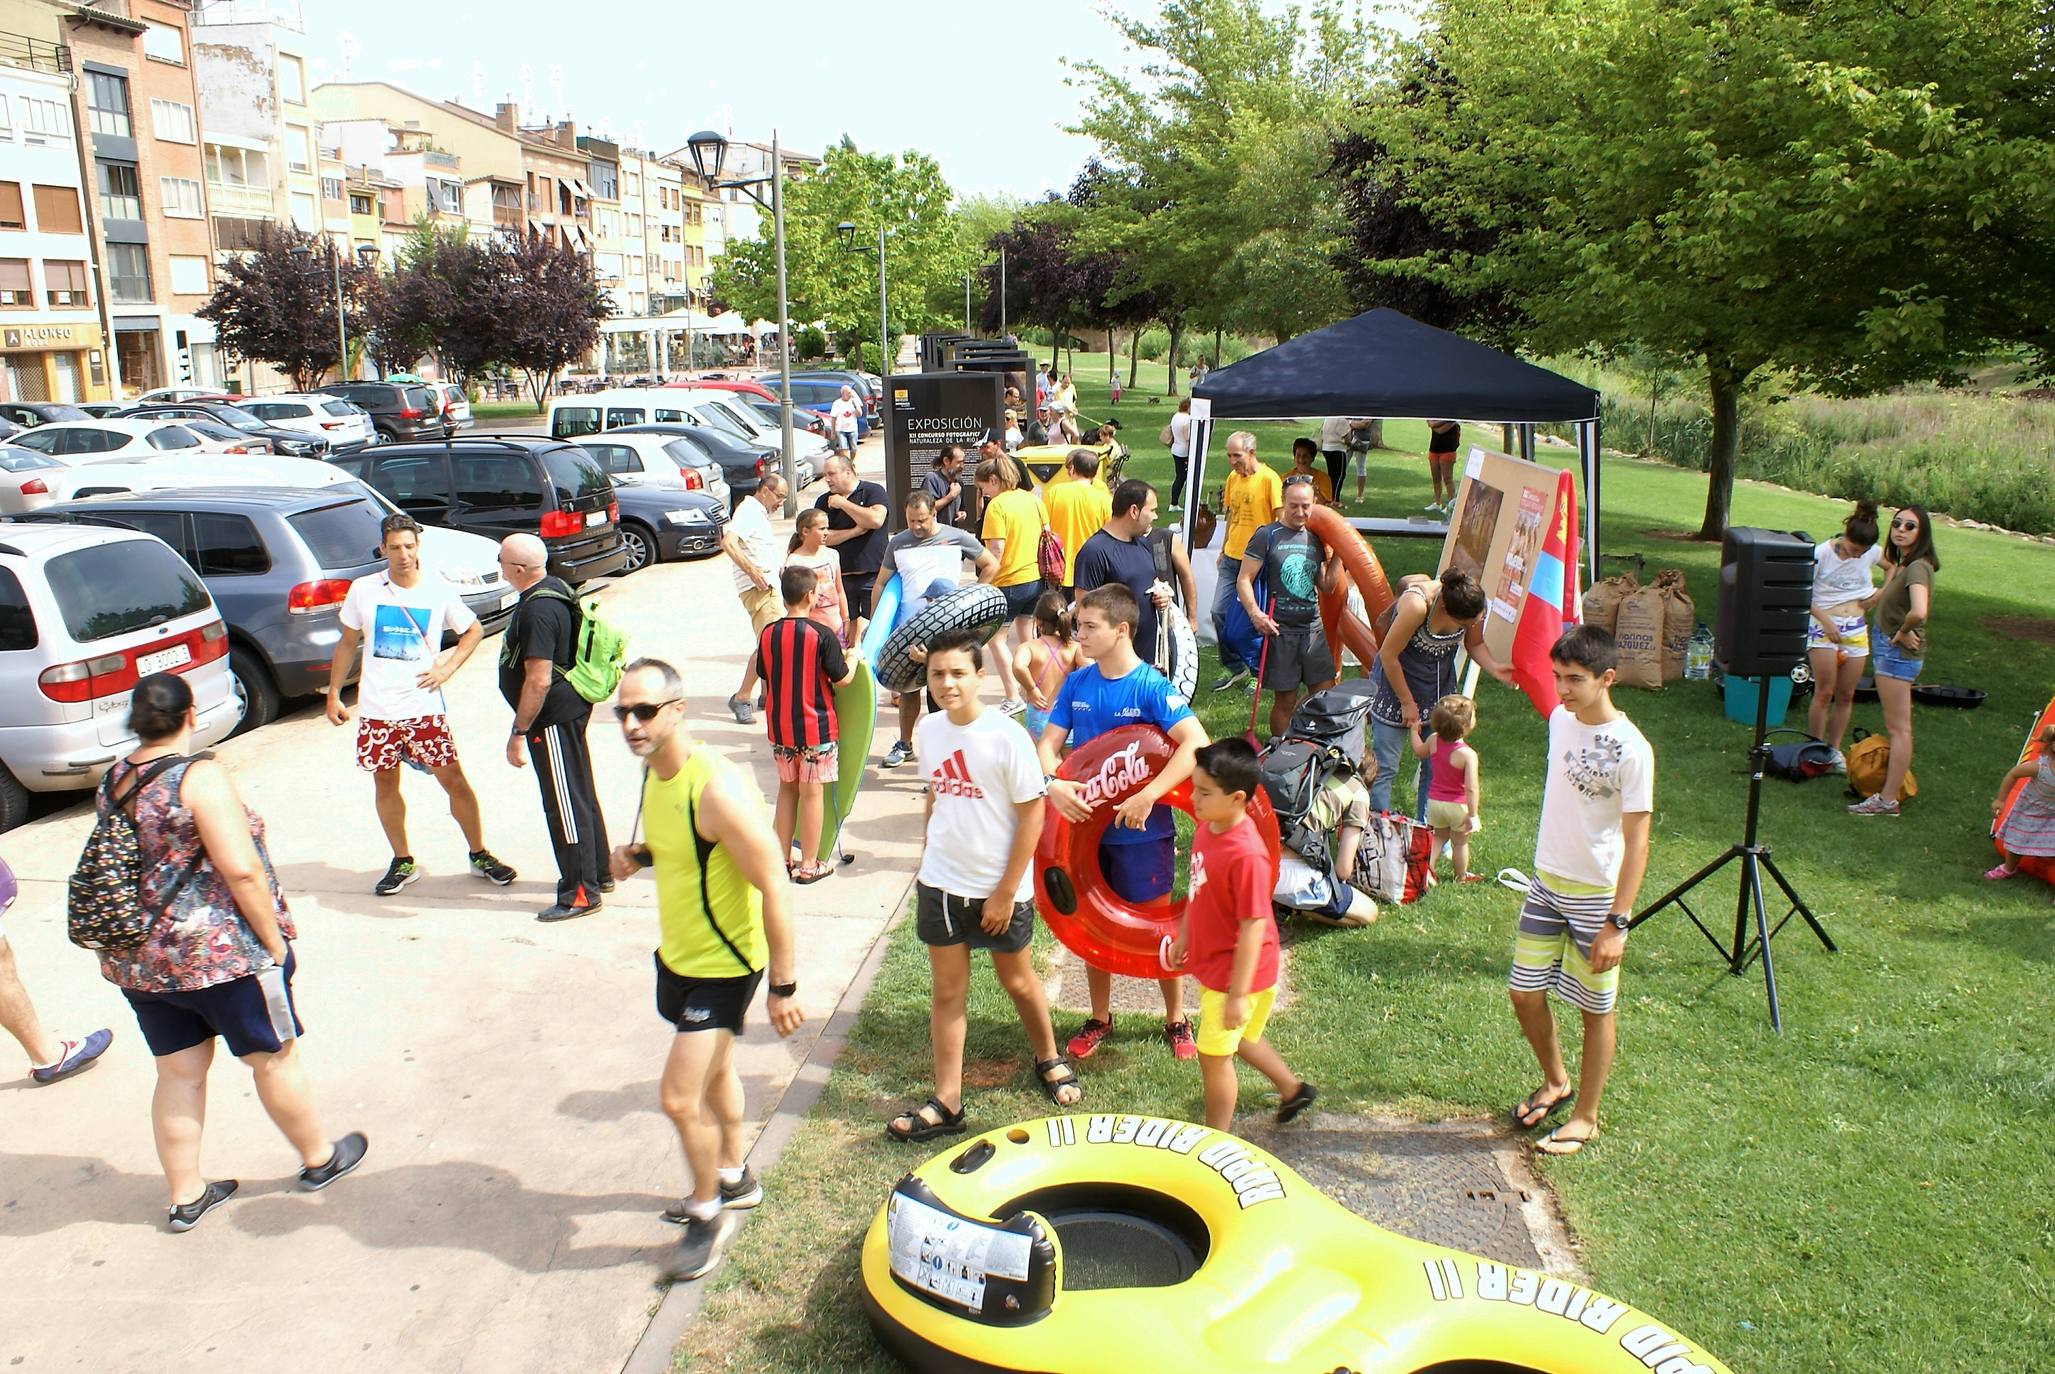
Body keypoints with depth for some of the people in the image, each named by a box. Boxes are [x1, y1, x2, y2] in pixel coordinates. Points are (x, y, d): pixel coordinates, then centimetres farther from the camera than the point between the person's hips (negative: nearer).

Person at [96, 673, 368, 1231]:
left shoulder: (112, 782, 4)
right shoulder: (199, 775, -19)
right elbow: (241, 871, -23)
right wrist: (275, 942, -13)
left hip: (135, 958, 7)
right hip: (218, 953, -7)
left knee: (178, 1073, 17)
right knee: (272, 1057, 11)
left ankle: (186, 1194, 27)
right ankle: (319, 1158, 28)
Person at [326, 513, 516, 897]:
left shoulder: (439, 591, -2)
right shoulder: (363, 590, 1)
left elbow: (474, 630, 12)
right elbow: (347, 643, 11)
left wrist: (447, 668, -1)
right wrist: (334, 694, 10)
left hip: (424, 707, -2)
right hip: (376, 710, 2)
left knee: (453, 779, 0)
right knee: (385, 784, 10)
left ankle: (479, 855, 14)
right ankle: (402, 861, 25)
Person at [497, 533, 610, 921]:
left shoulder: (538, 611, -23)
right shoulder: (554, 589, 8)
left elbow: (538, 680, -26)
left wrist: (518, 733, -19)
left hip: (553, 717, -11)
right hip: (569, 709, 11)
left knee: (564, 804, -3)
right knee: (582, 795, 18)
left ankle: (581, 893, 5)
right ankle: (598, 874, 30)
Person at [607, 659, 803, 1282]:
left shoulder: (718, 789, -30)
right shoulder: (655, 773, -2)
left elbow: (774, 887, -26)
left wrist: (783, 986, -22)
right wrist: (639, 855, -5)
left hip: (724, 965, -9)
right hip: (679, 955, 9)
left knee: (680, 1097, -7)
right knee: (714, 1072, 25)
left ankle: (707, 1212, 17)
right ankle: (734, 1179, 46)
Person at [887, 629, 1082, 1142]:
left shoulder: (1006, 736, -19)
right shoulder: (928, 730, -3)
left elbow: (1032, 814, -15)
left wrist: (1006, 892, -14)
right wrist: (928, 861, 12)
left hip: (1000, 888, -4)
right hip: (940, 885, 4)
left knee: (1018, 980, 16)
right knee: (947, 990, 9)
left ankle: (1049, 1060, 42)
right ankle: (947, 1104, 19)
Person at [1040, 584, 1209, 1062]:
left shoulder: (1152, 687, -17)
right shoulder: (1077, 683, -1)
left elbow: (1197, 743, -28)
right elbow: (1048, 743, 0)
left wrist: (1147, 796, -33)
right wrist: (1052, 784, -21)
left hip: (1141, 830, -4)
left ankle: (1176, 1020, 30)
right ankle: (1099, 1018, 35)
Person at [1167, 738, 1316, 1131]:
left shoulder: (1246, 855, -31)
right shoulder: (1207, 827, -5)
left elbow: (1253, 926, -27)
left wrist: (1238, 994, -23)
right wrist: (1184, 935, 20)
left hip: (1235, 973, -9)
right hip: (1210, 963, 9)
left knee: (1213, 1054, 5)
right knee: (1238, 1038, 27)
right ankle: (1293, 1088, 49)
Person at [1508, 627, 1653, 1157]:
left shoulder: (1631, 750, -20)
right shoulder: (1560, 720, 0)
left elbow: (1636, 844, -17)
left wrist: (1617, 923, -19)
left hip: (1597, 894, -6)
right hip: (1547, 881, 6)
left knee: (1595, 1008, 9)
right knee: (1524, 991, 10)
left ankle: (1586, 1116, 26)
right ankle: (1555, 1082, 35)